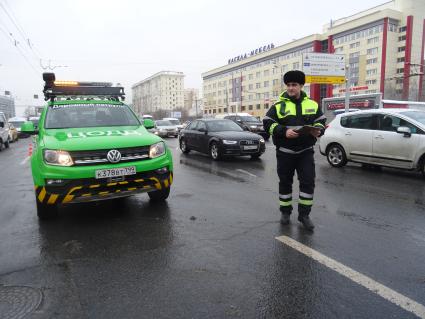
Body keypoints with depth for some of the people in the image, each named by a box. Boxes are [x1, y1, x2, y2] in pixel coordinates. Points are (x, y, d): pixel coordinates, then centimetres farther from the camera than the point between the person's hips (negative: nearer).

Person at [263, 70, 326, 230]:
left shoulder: (312, 105, 8)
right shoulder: (278, 105, 0)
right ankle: (285, 212, 24)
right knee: (285, 182, 8)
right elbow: (267, 123, -6)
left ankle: (304, 214, 13)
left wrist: (318, 130, -10)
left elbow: (321, 121, 13)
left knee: (308, 181, -1)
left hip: (306, 151, 2)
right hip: (285, 151, -1)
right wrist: (284, 131, -20)